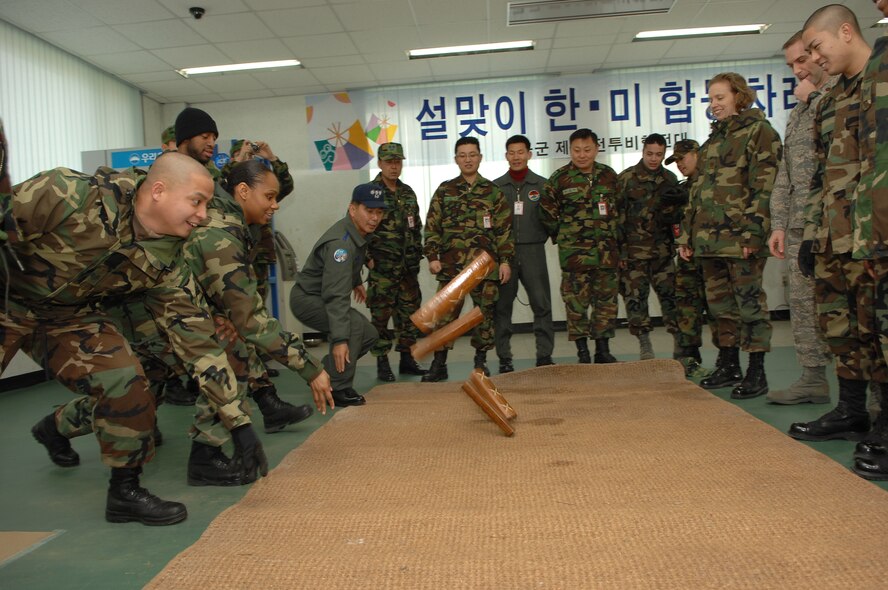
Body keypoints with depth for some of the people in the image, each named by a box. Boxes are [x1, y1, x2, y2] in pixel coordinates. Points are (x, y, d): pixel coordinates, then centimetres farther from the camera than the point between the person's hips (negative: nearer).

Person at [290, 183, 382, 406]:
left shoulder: (358, 231, -2)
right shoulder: (340, 243, -32)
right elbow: (336, 296, -40)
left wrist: (357, 281, 32)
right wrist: (339, 340, -45)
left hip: (321, 297, 10)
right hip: (307, 298, -10)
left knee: (369, 335, 7)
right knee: (353, 325, -30)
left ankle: (326, 372, 18)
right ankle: (338, 389, -19)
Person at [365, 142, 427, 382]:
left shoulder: (408, 193, 14)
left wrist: (416, 255, 14)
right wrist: (368, 257, -12)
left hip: (408, 266, 6)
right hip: (381, 268, -6)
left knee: (410, 312, 10)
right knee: (381, 316, -1)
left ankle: (407, 360, 22)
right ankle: (382, 364, 8)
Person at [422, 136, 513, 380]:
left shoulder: (493, 191, 8)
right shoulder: (444, 191, 9)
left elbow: (504, 229, 5)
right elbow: (432, 227, 8)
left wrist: (505, 260, -1)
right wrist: (432, 256, -1)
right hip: (451, 264, 0)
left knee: (484, 312, 7)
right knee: (445, 313, 0)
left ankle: (481, 361, 20)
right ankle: (439, 364, 9)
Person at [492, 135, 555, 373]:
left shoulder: (542, 185, 7)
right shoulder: (495, 186, 7)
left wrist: (541, 238, -3)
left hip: (533, 252, 0)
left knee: (542, 305, 0)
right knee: (502, 307, 3)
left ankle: (544, 356, 10)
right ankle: (504, 359, 12)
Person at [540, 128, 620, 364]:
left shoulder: (609, 175, 9)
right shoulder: (560, 178, -3)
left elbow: (619, 209, 18)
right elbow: (547, 214, 2)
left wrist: (616, 237, 13)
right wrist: (563, 237, 4)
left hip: (607, 251, 4)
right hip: (574, 253, -4)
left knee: (606, 300, 8)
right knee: (577, 302, -1)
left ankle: (603, 349, 19)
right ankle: (582, 352, 9)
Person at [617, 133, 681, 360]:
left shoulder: (670, 179, 11)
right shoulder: (626, 178, 0)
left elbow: (676, 214, 18)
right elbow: (615, 212, -4)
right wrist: (620, 242, -7)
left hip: (662, 248, 3)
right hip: (633, 249, -2)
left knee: (670, 294, 2)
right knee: (635, 295, 1)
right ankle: (644, 345, 12)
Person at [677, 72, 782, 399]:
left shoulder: (758, 131, -1)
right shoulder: (713, 140, 22)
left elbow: (765, 187, -11)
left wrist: (753, 232, -19)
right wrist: (687, 235, 17)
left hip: (740, 236, -7)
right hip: (709, 237, 8)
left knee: (749, 302, -2)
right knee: (720, 303, 11)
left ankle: (756, 372, 5)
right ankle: (728, 366, 21)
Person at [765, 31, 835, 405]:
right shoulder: (797, 113, 22)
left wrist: (814, 98, -6)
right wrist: (779, 224, 12)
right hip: (800, 224, 7)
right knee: (803, 303, 7)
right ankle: (813, 378, 15)